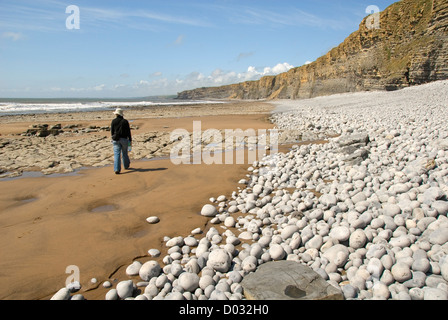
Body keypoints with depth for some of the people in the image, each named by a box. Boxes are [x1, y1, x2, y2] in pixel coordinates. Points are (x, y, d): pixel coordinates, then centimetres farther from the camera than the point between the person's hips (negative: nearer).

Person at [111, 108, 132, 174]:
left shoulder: (113, 121, -2)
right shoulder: (125, 121, -3)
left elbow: (112, 131, 4)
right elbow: (128, 131, -2)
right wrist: (130, 140, 5)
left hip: (116, 139, -1)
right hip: (124, 139, 1)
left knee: (117, 154, -4)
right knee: (125, 153, 18)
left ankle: (117, 169, -14)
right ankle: (126, 166, 35)